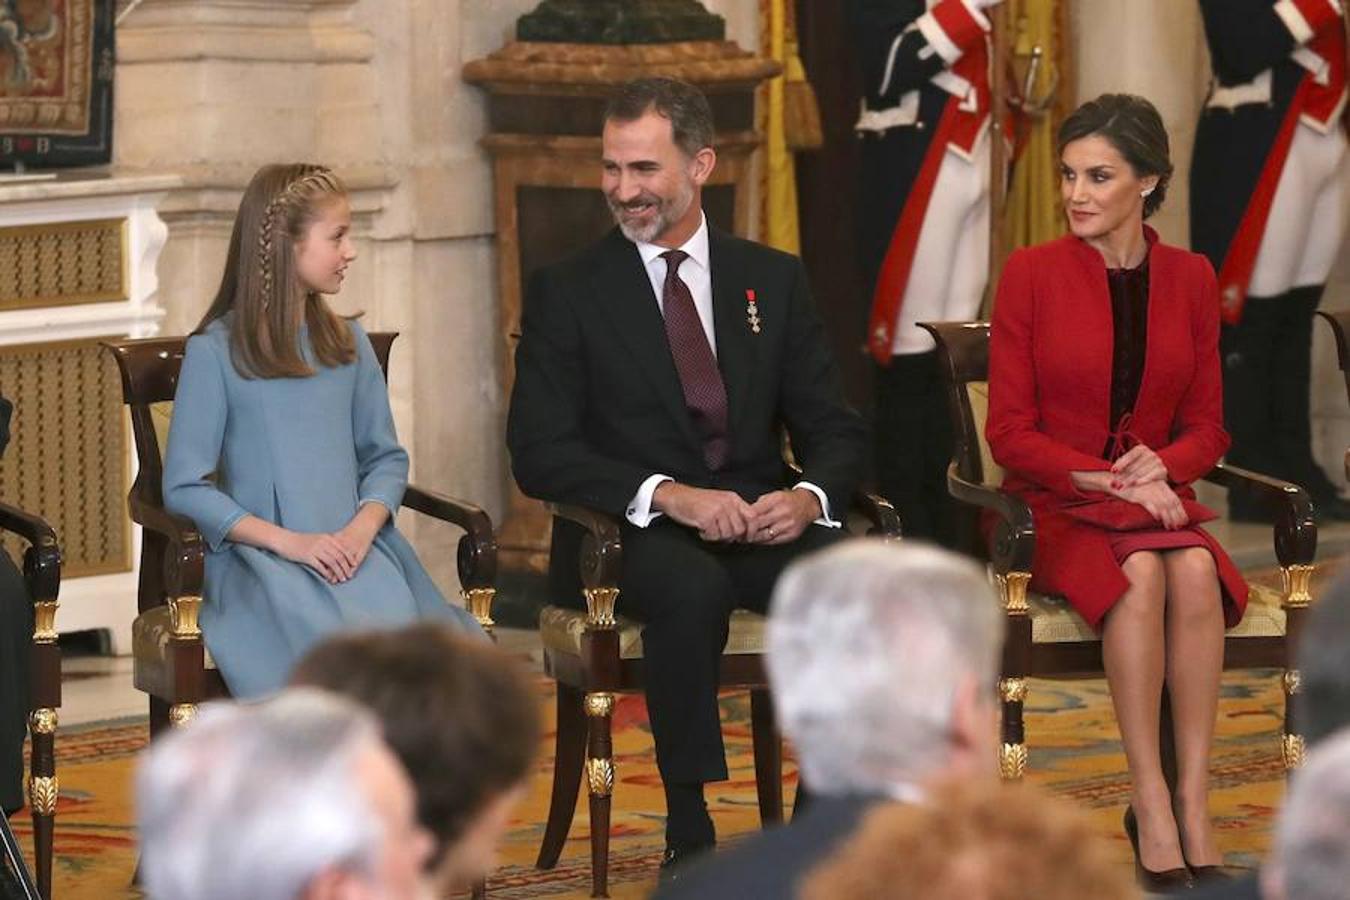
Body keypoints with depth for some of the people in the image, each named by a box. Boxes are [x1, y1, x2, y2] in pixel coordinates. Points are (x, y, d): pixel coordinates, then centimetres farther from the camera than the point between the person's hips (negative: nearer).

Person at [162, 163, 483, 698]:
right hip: (259, 558, -4)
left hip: (353, 549, 4)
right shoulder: (215, 352, 1)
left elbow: (385, 456, 17)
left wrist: (364, 525, -5)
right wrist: (288, 542, -12)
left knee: (394, 620, -29)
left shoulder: (347, 344, 17)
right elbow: (184, 488, -3)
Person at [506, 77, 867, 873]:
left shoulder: (773, 280, 12)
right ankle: (689, 833, -28)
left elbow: (834, 429, 10)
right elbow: (540, 451, -6)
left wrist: (808, 497, -15)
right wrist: (667, 494, -22)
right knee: (693, 587, -38)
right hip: (634, 532, -3)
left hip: (763, 519, 3)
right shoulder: (568, 293, 3)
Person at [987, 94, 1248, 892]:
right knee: (1139, 573, -34)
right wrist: (1108, 481, -16)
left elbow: (1207, 428, 11)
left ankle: (1194, 808, -31)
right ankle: (1151, 811, -32)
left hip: (1157, 499, 3)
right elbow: (1011, 433, -4)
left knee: (1195, 572, -32)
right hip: (1056, 509, -3)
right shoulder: (1033, 273, -3)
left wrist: (1161, 467, -11)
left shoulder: (1189, 278, 7)